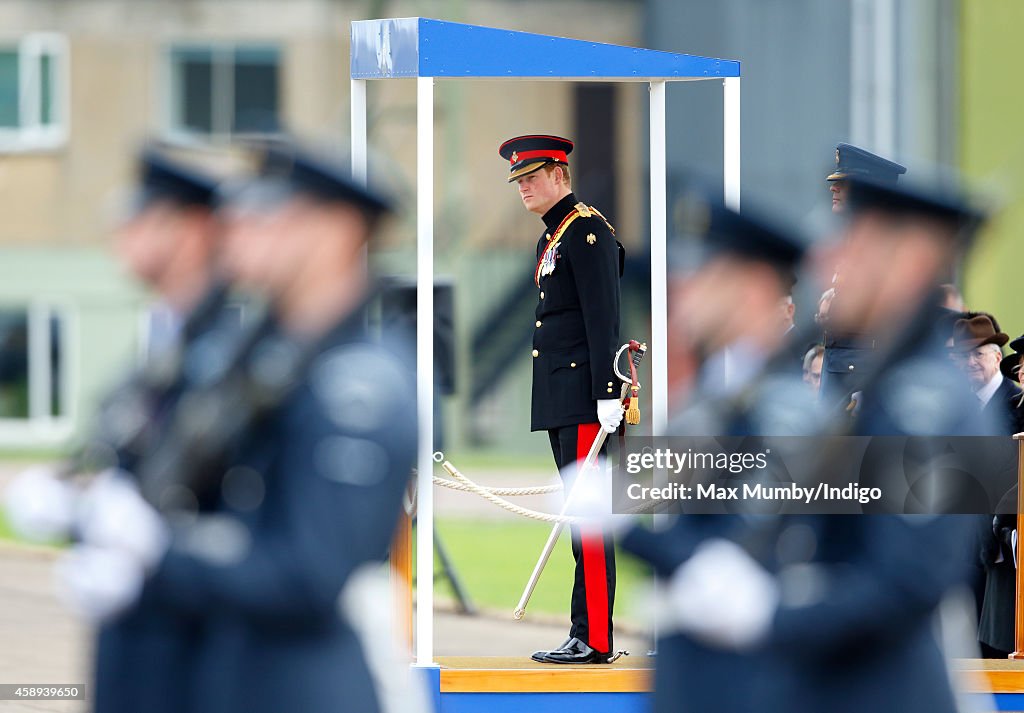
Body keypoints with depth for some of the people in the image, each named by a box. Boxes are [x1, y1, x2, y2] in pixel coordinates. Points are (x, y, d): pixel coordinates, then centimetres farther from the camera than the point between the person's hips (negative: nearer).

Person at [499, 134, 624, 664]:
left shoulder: (588, 231, -10)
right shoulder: (550, 239, 20)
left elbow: (603, 319, -16)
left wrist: (606, 395, -21)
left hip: (584, 397, -10)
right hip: (559, 401, 10)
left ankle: (592, 639, -11)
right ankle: (590, 634, 11)